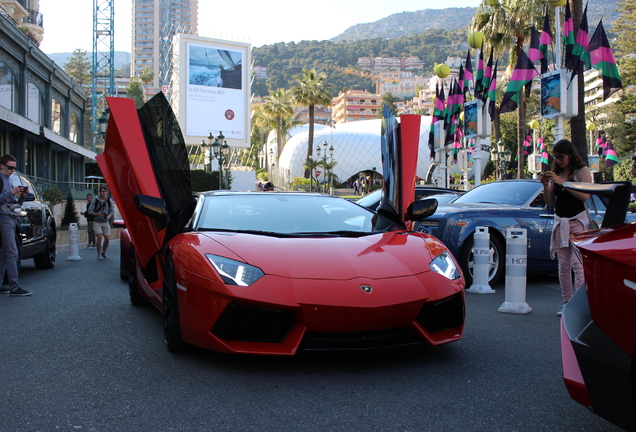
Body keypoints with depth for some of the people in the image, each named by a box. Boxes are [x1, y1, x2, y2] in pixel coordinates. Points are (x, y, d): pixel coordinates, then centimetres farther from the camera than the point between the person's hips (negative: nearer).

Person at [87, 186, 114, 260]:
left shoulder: (109, 200, 2)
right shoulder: (95, 200, -7)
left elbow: (112, 210, 10)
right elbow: (89, 211, -5)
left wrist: (109, 216, -11)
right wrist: (98, 214, -20)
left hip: (106, 222, 3)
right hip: (97, 222, -3)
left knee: (107, 238, -1)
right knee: (99, 237, -16)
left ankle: (104, 253, 22)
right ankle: (99, 254, -3)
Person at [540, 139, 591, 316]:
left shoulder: (583, 171, -1)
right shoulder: (556, 173, 12)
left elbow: (585, 195, -15)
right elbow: (550, 201, 10)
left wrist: (563, 182, -19)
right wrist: (546, 185, -7)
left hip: (578, 220, -5)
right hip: (560, 221, 5)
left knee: (577, 263, -13)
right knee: (563, 265, 2)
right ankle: (567, 302, 4)